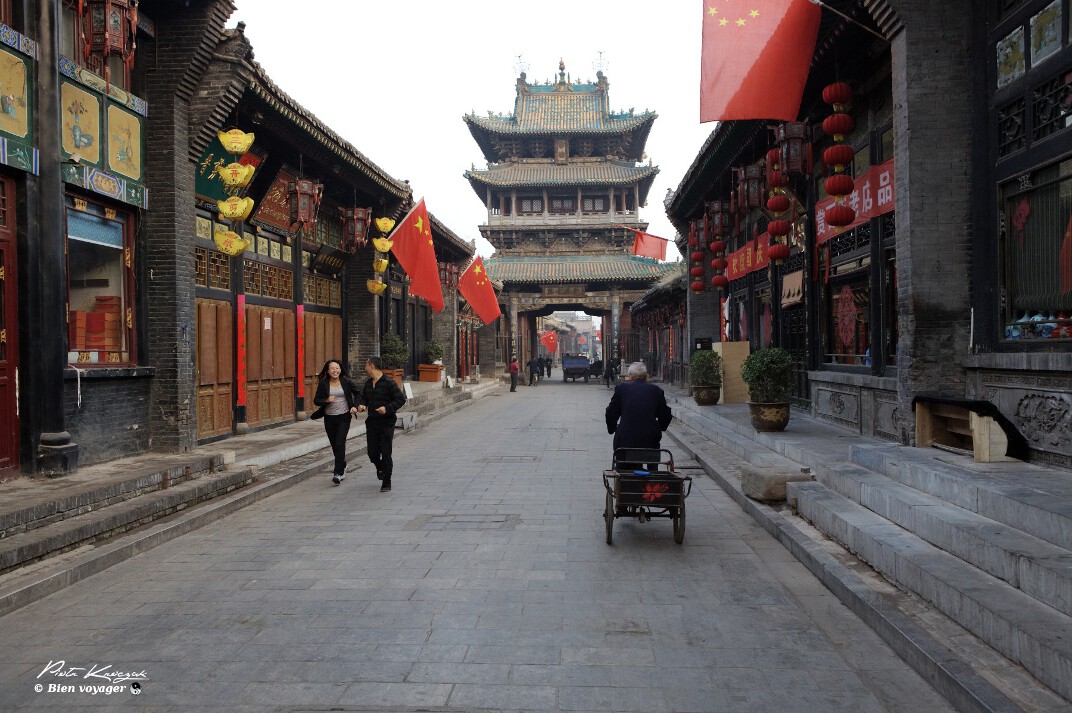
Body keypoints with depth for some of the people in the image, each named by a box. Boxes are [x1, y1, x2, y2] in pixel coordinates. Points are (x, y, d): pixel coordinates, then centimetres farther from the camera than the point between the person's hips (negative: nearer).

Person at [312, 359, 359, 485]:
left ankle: (338, 472, -9)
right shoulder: (323, 383, -1)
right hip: (329, 418, 2)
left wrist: (355, 406, -3)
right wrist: (326, 401, -18)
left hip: (344, 417, -2)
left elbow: (357, 394, 11)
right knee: (334, 445, 12)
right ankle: (342, 466, 36)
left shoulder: (346, 381, -2)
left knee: (339, 444, -12)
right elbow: (316, 400, 1)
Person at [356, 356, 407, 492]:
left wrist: (387, 408, -25)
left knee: (386, 454, -3)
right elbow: (362, 396, 22)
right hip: (372, 422, 6)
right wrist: (361, 405, 0)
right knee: (372, 453, 8)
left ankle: (386, 483, 9)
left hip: (386, 423, -6)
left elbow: (401, 399, -14)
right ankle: (381, 468, 40)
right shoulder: (368, 383, 9)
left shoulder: (388, 382, -13)